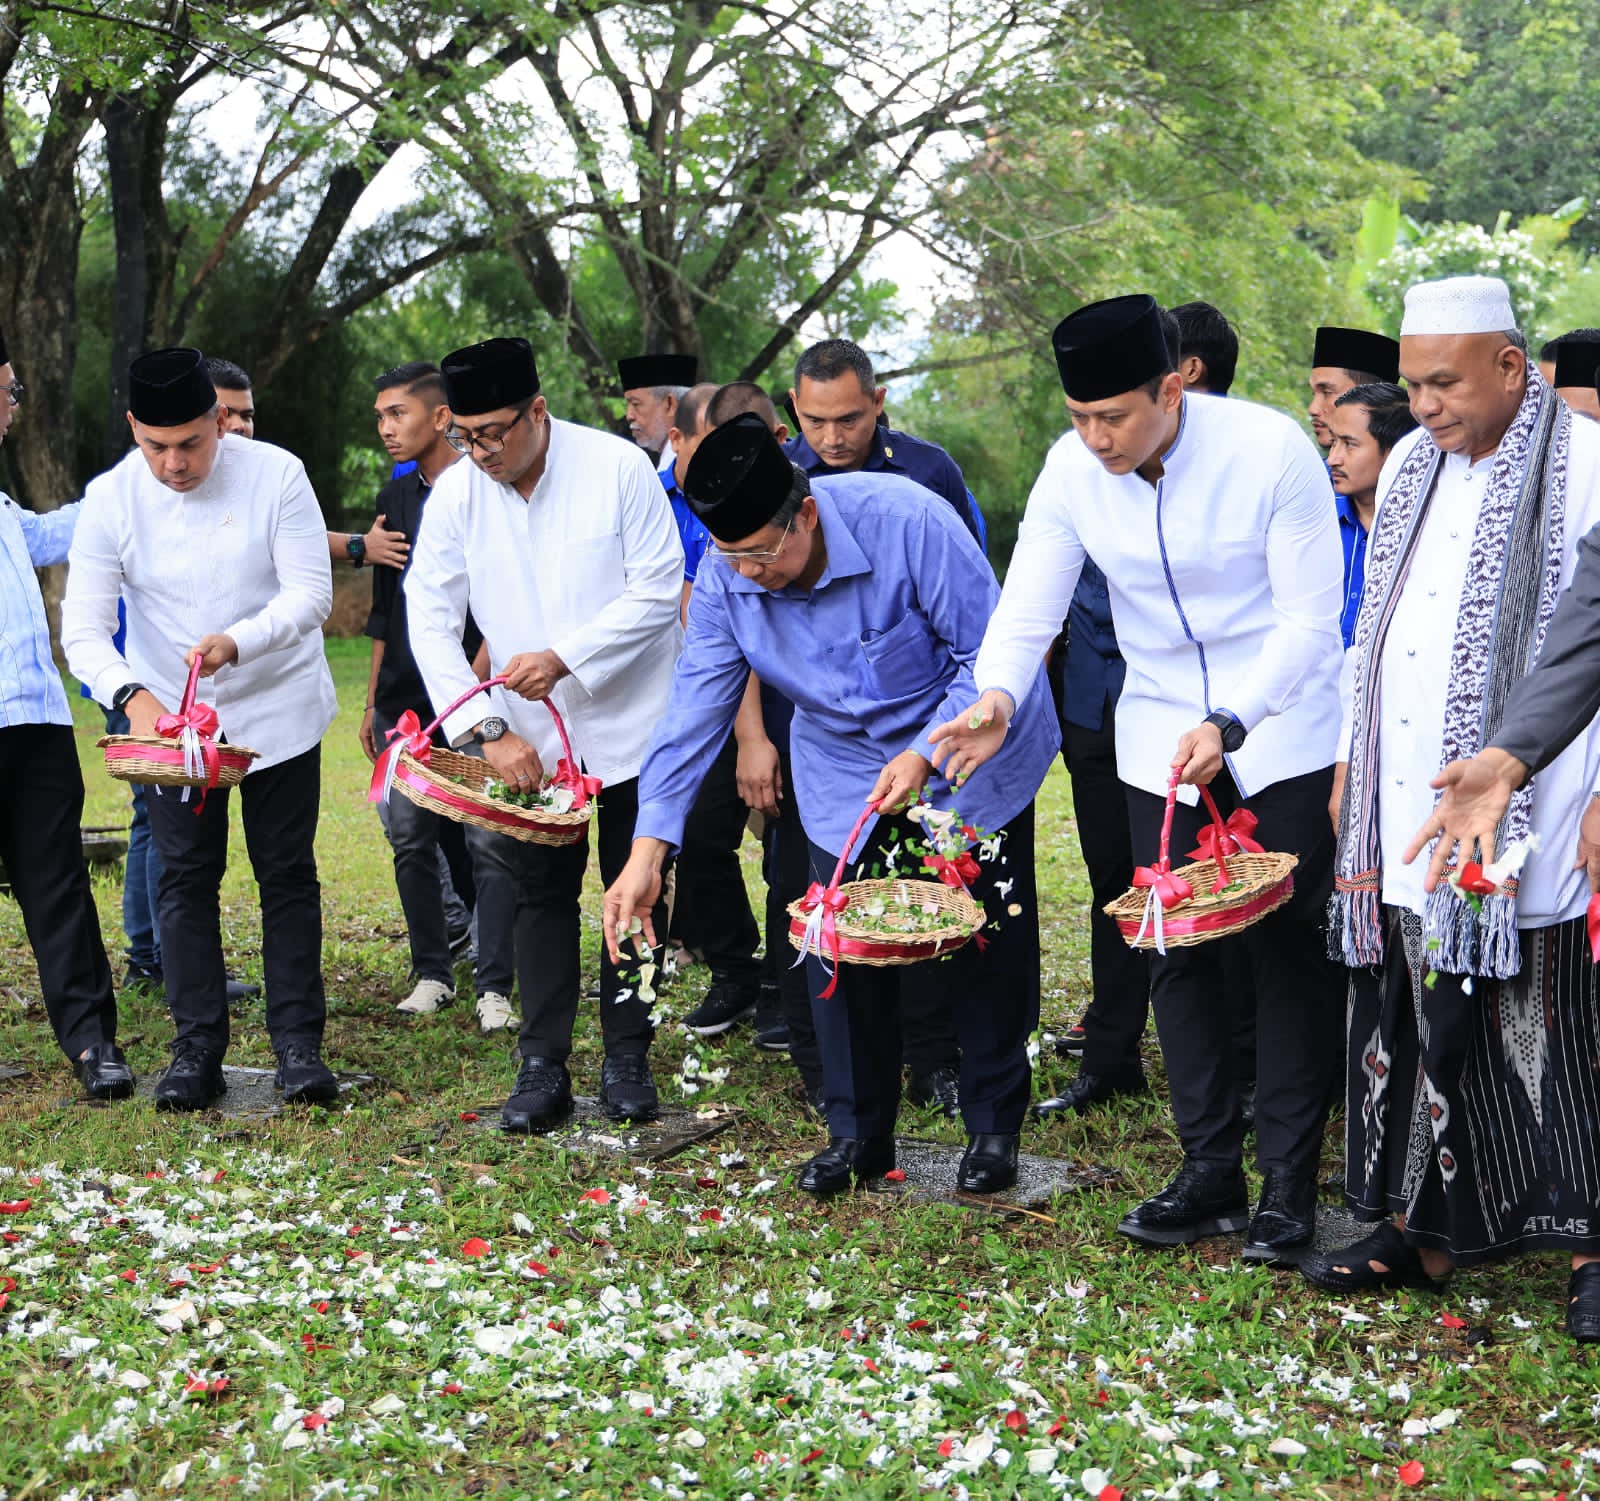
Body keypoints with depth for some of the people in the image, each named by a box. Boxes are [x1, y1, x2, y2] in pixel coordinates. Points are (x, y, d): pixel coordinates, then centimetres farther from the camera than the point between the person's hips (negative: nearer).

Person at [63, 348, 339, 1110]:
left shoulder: (275, 475, -14)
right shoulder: (111, 498, -11)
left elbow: (311, 593, -15)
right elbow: (82, 627, -13)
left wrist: (237, 642, -33)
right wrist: (130, 693, -32)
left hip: (278, 710, -1)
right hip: (171, 717, 1)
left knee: (287, 874, 3)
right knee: (185, 877, 3)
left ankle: (298, 1043, 12)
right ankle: (196, 1050, 11)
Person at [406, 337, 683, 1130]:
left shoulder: (617, 468, -14)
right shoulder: (456, 494, -6)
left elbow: (658, 589, -14)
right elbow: (431, 619, -7)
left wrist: (563, 657, -23)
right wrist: (486, 731, -17)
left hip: (631, 720, -2)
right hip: (528, 734, 2)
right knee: (542, 892, 5)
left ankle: (626, 1058, 19)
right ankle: (542, 1066, 11)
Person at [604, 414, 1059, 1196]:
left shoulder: (905, 523, -30)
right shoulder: (726, 582, -17)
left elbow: (989, 654, -22)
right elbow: (693, 709, -15)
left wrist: (924, 755, -31)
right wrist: (648, 849, -23)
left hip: (968, 756, -3)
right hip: (843, 774, 3)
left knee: (987, 948, 2)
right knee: (841, 949, -1)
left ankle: (994, 1129, 19)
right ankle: (857, 1132, 16)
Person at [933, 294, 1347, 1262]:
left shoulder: (1271, 451, -22)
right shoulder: (1073, 470, -11)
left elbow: (1311, 620, -19)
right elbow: (1028, 607, -11)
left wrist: (1229, 725, -32)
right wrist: (998, 697, -32)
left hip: (1283, 732, -4)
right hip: (1158, 737, 4)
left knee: (1290, 950, -1)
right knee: (1178, 949, 6)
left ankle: (1291, 1185, 9)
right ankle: (1210, 1172, 19)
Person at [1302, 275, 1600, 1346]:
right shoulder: (1411, 465, 14)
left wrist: (1507, 765, -19)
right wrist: (1353, 764, 18)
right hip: (1404, 832, 6)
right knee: (1416, 1031, 11)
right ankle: (1421, 1231, 22)